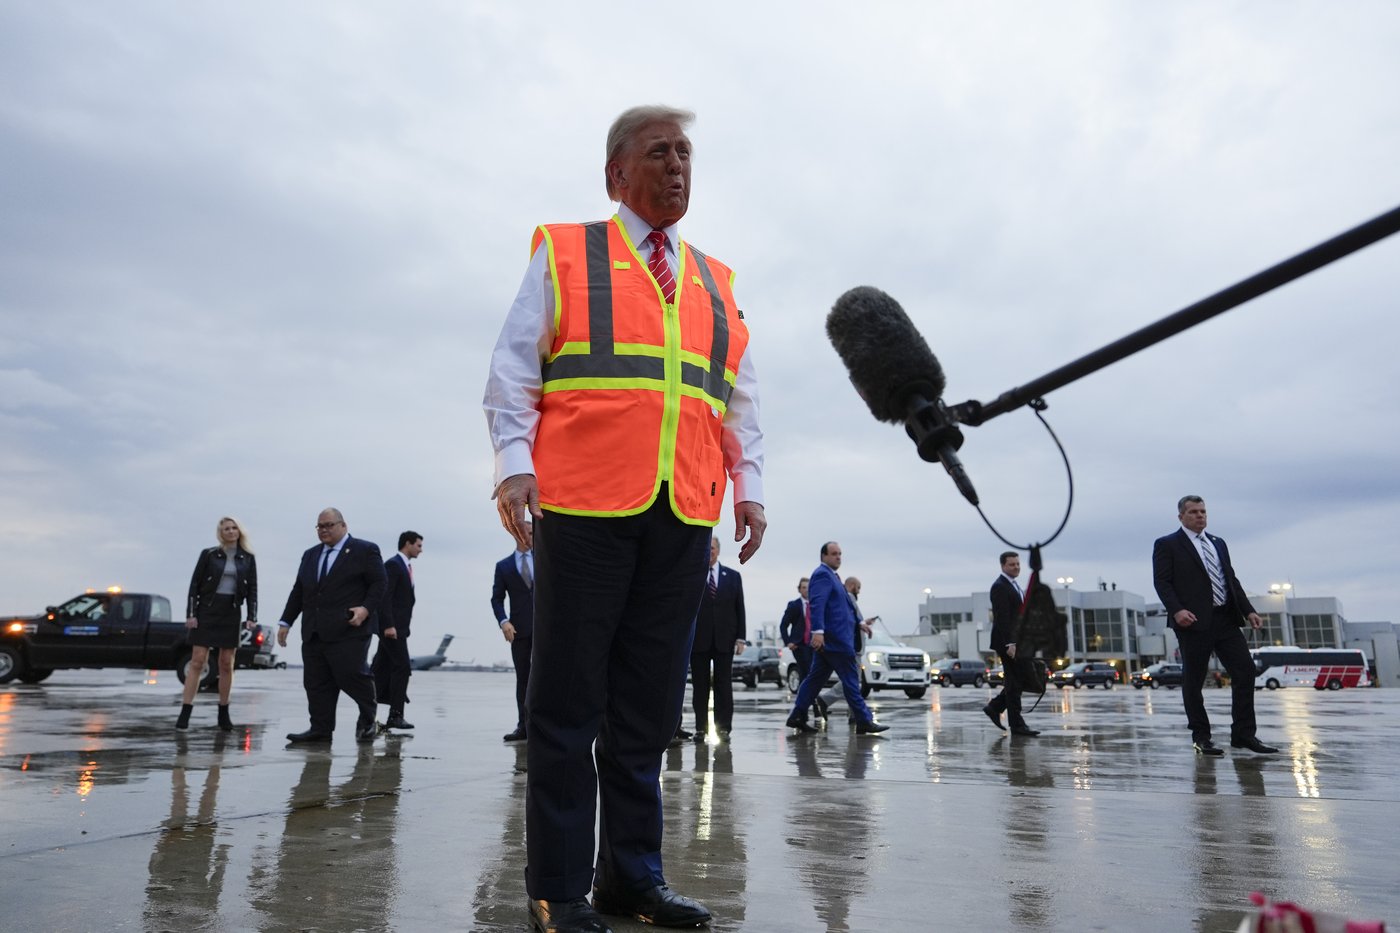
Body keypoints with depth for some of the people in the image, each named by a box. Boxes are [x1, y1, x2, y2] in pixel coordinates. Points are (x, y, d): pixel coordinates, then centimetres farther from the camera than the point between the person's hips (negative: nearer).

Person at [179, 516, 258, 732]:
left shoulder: (248, 558, 7)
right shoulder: (208, 554, 2)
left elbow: (252, 589, 6)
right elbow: (194, 585, 1)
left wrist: (252, 617, -3)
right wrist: (190, 614, -7)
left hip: (231, 614, 2)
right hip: (207, 611, -2)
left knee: (226, 664, 5)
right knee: (197, 661, -5)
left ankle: (223, 714, 13)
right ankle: (185, 713, -3)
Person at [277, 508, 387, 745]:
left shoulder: (365, 550, 1)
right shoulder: (310, 555, 21)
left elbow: (379, 583, -4)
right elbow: (298, 591, 21)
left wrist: (366, 608, -17)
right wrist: (286, 621, 16)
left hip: (348, 630, -6)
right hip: (314, 632, 6)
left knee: (351, 675, -8)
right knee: (316, 682, 4)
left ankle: (367, 721, 12)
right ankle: (320, 730, 10)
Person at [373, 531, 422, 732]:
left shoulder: (405, 566, 19)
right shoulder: (393, 564, -10)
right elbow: (385, 596, -18)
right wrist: (389, 625, -23)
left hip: (397, 626, 9)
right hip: (391, 626, -9)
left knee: (382, 670, 10)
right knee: (402, 667, -10)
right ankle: (396, 715, -7)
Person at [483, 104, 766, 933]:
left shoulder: (717, 283, 21)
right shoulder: (565, 253, 10)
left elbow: (743, 399, 20)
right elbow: (513, 368, 4)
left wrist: (750, 485, 9)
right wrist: (515, 463, -9)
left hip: (684, 517, 4)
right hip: (584, 502, -3)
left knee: (650, 704, 7)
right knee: (569, 698, 0)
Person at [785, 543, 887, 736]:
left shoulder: (830, 575, 21)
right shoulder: (822, 574, -12)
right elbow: (817, 604, -24)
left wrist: (859, 622, 27)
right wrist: (818, 631, -33)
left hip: (828, 638, 10)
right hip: (834, 637, -10)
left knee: (816, 678, 10)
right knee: (850, 680, -4)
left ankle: (797, 716, 13)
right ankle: (864, 721, 1)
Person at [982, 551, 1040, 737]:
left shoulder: (1014, 585, 17)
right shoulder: (999, 587, -13)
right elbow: (1002, 618, -20)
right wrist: (1010, 644, -25)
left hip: (1018, 641, 9)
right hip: (1008, 642, -9)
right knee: (1014, 683, -3)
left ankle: (994, 707, 20)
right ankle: (1017, 725, 4)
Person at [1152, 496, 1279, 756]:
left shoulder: (1218, 543, 21)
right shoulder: (1166, 545, 1)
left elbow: (1231, 579, 19)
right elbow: (1161, 582, -7)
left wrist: (1248, 610, 7)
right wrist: (1176, 610, -22)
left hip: (1226, 619, 6)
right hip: (1194, 621, -6)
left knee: (1245, 670, -1)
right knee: (1193, 680, 1)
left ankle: (1243, 735, 8)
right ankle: (1200, 737, 12)